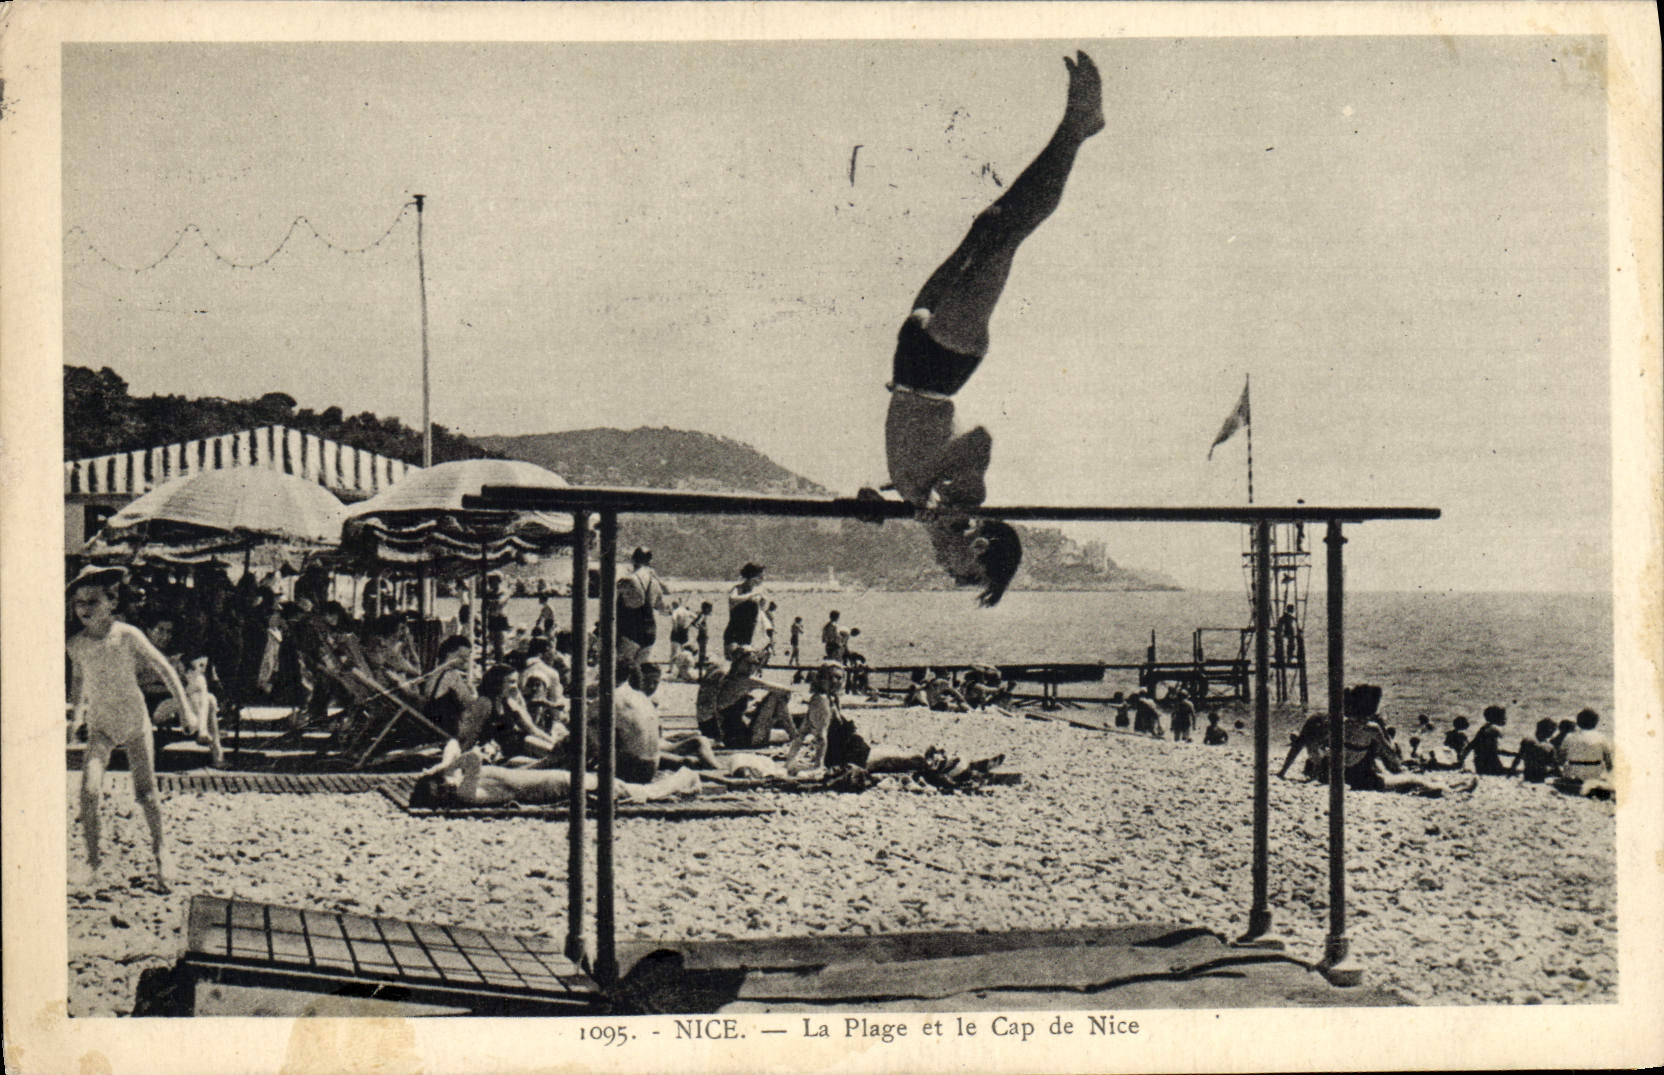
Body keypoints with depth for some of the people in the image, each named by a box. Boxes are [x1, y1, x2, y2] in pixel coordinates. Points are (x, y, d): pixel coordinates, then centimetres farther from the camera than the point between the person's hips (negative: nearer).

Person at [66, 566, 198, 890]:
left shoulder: (128, 636, -16)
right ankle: (93, 858, 0)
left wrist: (185, 709, -5)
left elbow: (163, 669, -7)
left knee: (146, 794, 1)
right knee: (89, 790, -17)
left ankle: (160, 849, 27)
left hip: (135, 723, -2)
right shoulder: (76, 645, -7)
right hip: (100, 726, 2)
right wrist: (76, 714, 11)